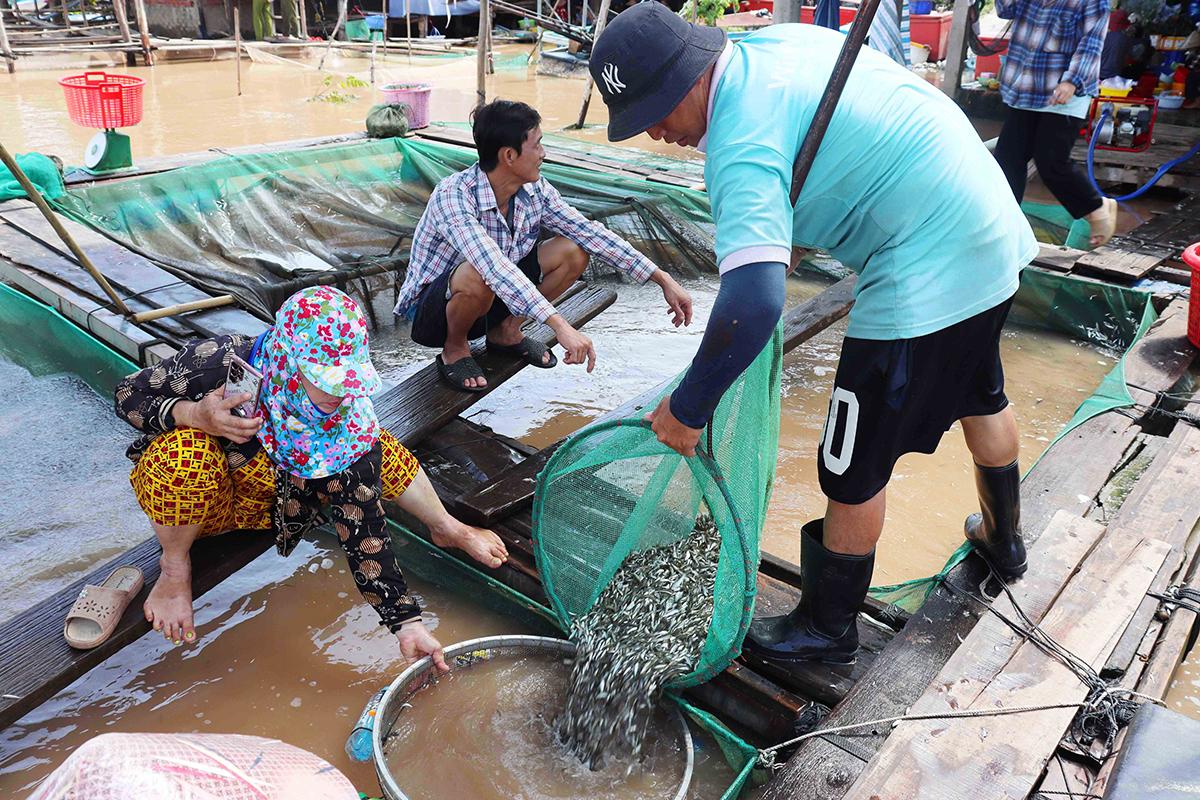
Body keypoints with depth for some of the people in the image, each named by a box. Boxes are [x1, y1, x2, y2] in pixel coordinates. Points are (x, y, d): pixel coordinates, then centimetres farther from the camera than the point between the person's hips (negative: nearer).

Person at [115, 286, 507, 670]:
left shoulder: (351, 419, -24)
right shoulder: (221, 362, -32)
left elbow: (363, 529, -21)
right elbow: (128, 394, -16)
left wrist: (407, 623, -25)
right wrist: (195, 415, -38)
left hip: (269, 505, 3)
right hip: (195, 498, -2)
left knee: (378, 452, -10)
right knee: (188, 455, -37)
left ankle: (446, 528, 17)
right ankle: (175, 570, -7)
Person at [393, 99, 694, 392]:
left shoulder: (534, 190, -10)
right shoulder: (453, 195, -31)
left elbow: (591, 233, -9)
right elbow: (492, 267, -44)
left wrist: (663, 279, -13)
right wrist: (559, 326, -53)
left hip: (492, 298, 6)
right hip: (430, 309, -6)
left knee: (574, 251, -10)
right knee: (476, 275, -40)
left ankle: (506, 331, 7)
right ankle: (454, 349, -8)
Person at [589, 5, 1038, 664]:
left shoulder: (741, 145, -25)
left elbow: (753, 302, -38)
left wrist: (687, 409, -25)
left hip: (927, 276, -10)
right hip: (994, 225, 10)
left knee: (853, 469, 4)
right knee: (981, 396, 31)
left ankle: (827, 629, 25)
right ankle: (1003, 539, 57)